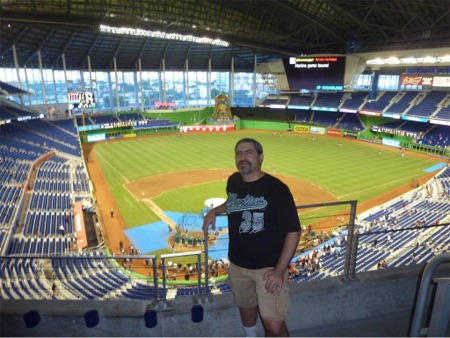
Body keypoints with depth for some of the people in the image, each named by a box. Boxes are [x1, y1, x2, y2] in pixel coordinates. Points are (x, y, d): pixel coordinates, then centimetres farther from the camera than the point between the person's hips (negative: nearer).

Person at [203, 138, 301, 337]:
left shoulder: (277, 188, -18)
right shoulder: (233, 182, -2)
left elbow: (293, 231, -16)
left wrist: (279, 270, -20)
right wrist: (214, 211, 4)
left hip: (269, 267, -5)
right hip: (237, 265, 5)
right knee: (246, 309, 25)